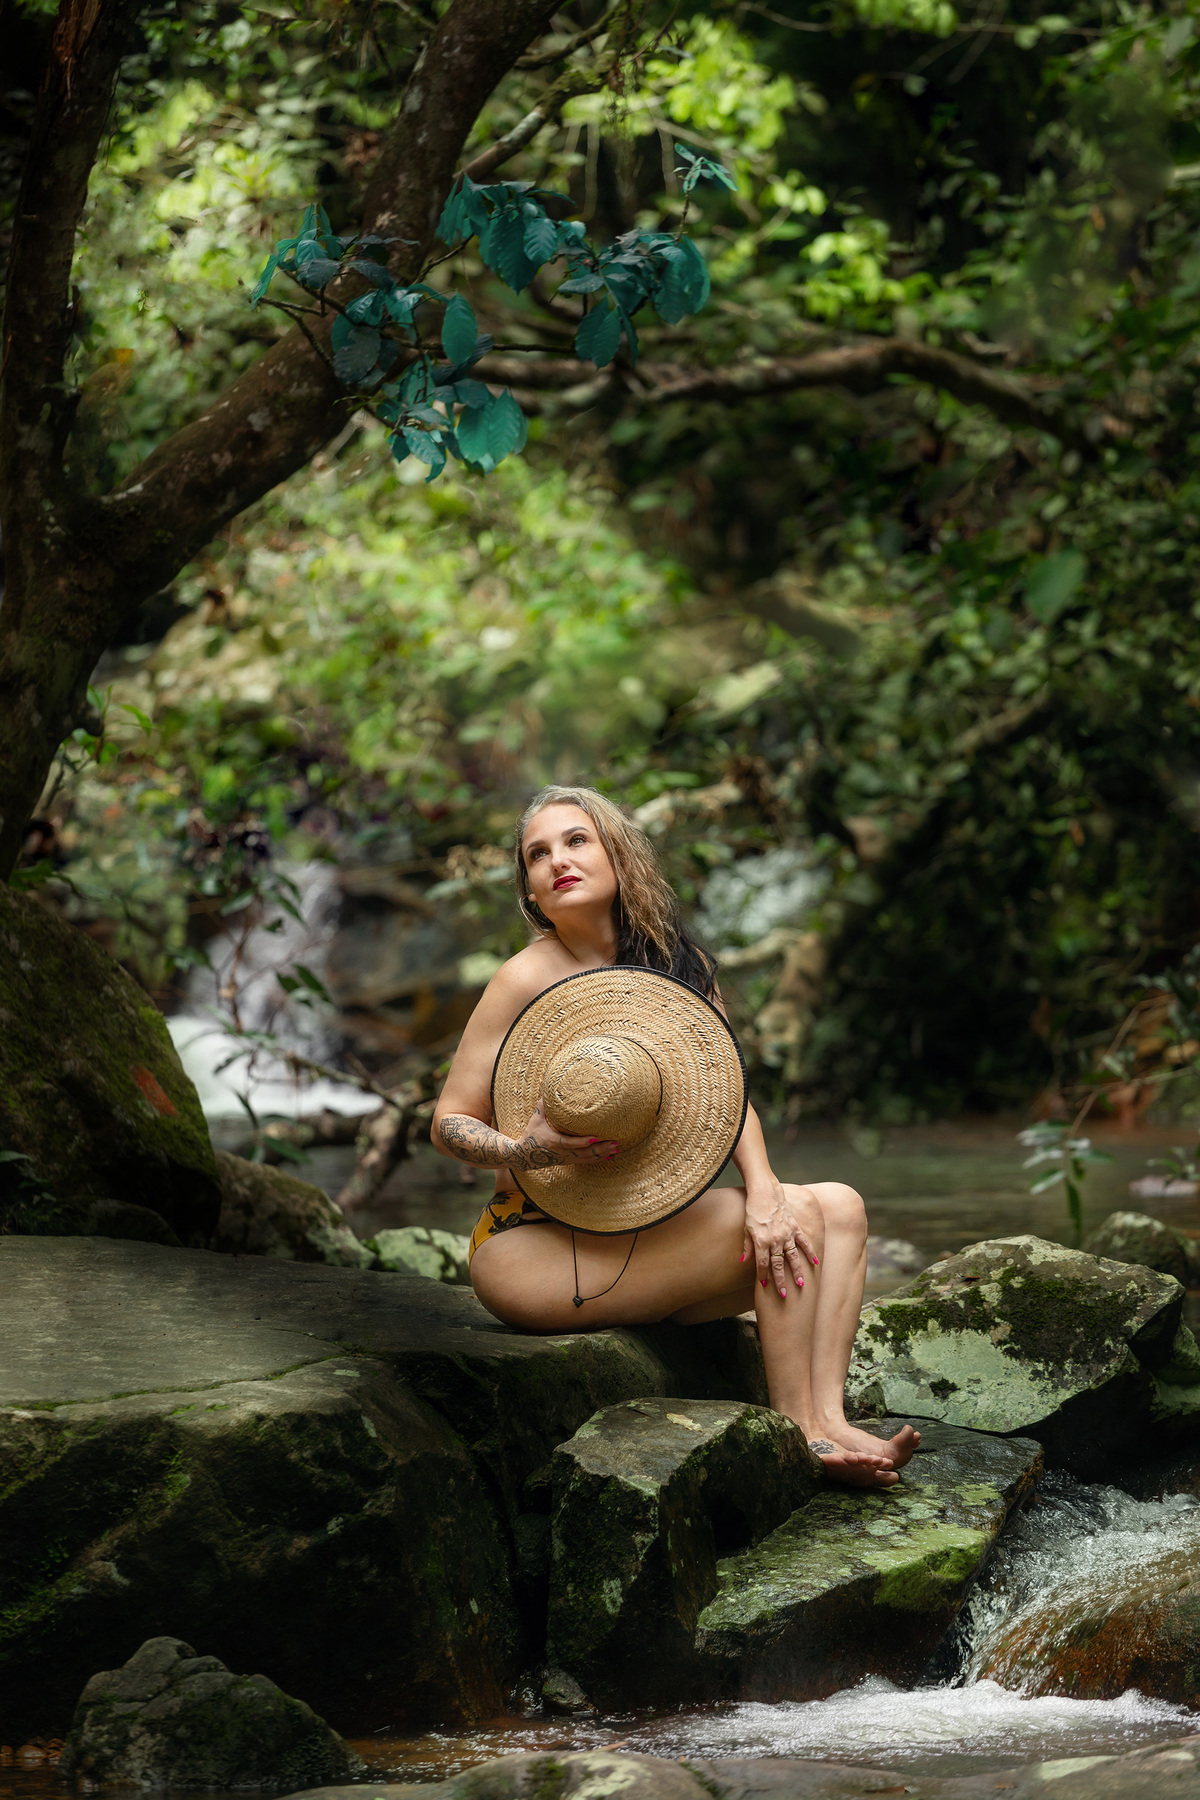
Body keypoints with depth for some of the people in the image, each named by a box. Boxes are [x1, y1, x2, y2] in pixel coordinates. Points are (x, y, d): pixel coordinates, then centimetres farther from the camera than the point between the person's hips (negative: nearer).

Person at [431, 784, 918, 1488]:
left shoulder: (678, 964, 8)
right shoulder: (528, 978, -10)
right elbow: (450, 1124, -8)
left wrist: (762, 1187, -22)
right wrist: (528, 1152, -30)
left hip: (634, 1235, 7)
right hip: (529, 1249, -7)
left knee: (840, 1205, -8)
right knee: (797, 1216, -18)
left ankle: (827, 1420, -23)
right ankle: (798, 1431, -15)